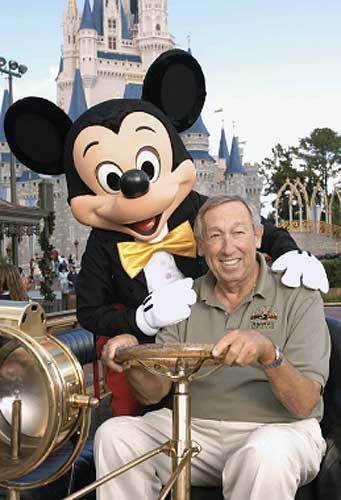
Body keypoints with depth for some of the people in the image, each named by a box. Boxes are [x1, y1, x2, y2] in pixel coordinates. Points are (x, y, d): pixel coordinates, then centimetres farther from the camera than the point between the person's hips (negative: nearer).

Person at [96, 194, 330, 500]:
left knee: (266, 455, -36)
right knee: (114, 435, -15)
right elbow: (153, 392, 5)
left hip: (278, 430, -3)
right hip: (196, 428, 4)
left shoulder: (297, 297, -4)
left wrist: (269, 353, -32)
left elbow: (304, 405, -13)